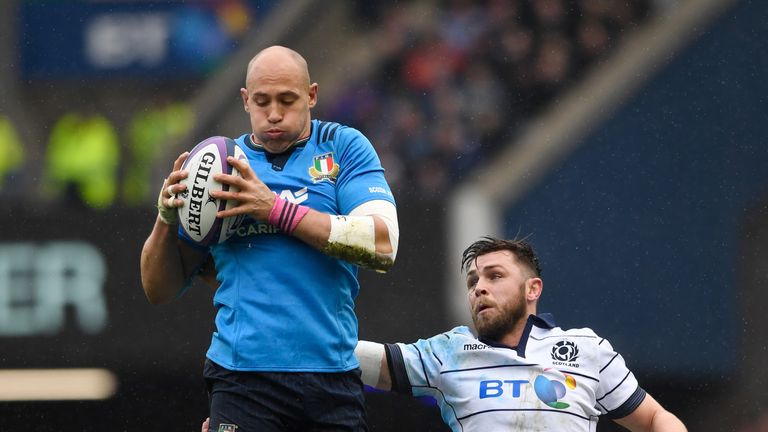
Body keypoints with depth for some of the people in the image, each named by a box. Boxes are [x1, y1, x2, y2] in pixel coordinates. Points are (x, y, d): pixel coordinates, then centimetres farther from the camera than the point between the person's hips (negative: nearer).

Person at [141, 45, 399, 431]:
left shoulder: (344, 147, 7)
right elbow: (159, 291, 13)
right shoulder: (220, 165, 11)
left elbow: (382, 245, -9)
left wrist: (278, 209, -13)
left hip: (333, 377, 0)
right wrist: (167, 219, -6)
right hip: (243, 378, 0)